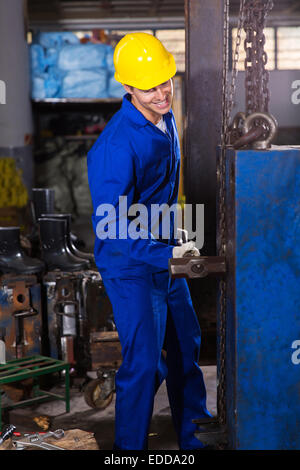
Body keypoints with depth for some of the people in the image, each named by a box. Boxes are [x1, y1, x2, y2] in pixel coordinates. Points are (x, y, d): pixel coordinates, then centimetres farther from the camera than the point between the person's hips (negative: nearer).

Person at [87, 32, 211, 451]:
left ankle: (194, 436, 35)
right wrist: (166, 255, -32)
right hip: (130, 267, -9)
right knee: (144, 363, -6)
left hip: (165, 256, 9)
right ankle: (131, 446, 14)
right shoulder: (116, 147, -27)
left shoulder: (165, 120, 2)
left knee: (186, 345, 18)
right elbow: (110, 229, -28)